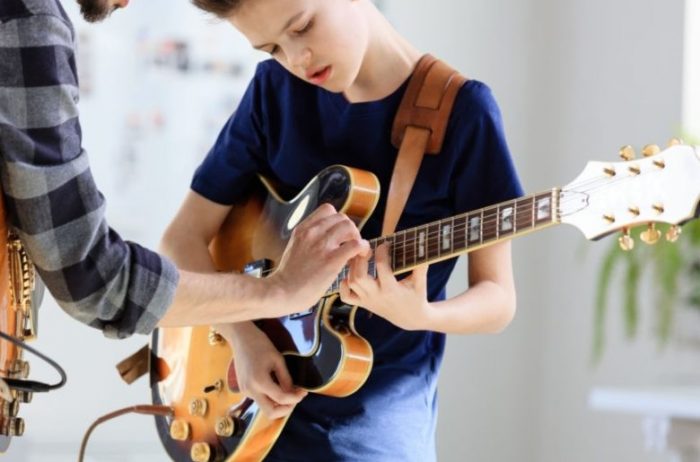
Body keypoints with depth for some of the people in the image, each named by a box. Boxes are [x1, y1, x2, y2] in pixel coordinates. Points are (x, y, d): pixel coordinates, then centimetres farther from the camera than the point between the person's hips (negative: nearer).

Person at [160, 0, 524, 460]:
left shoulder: (461, 110, -10)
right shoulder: (274, 90, 1)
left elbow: (498, 298, -8)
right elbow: (183, 238, 4)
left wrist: (417, 315, -28)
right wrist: (243, 335, -12)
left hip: (381, 414, -3)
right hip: (260, 403, 3)